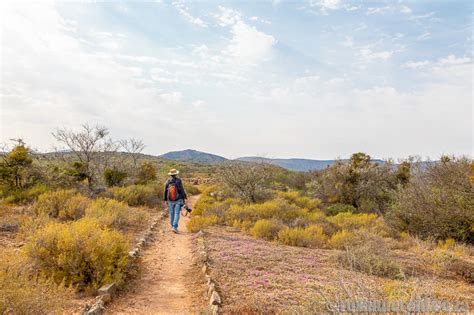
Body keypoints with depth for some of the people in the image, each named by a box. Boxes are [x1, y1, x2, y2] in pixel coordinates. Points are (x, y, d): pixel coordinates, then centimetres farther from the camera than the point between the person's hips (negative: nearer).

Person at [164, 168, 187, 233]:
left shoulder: (167, 182, -5)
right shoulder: (178, 181, -14)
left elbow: (165, 191, 2)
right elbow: (182, 190, -13)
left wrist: (165, 200, 13)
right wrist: (185, 197, -3)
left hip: (170, 200, 3)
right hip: (178, 200, -3)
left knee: (172, 213, 16)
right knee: (177, 214, -1)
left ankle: (173, 226, 27)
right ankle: (175, 227, -14)